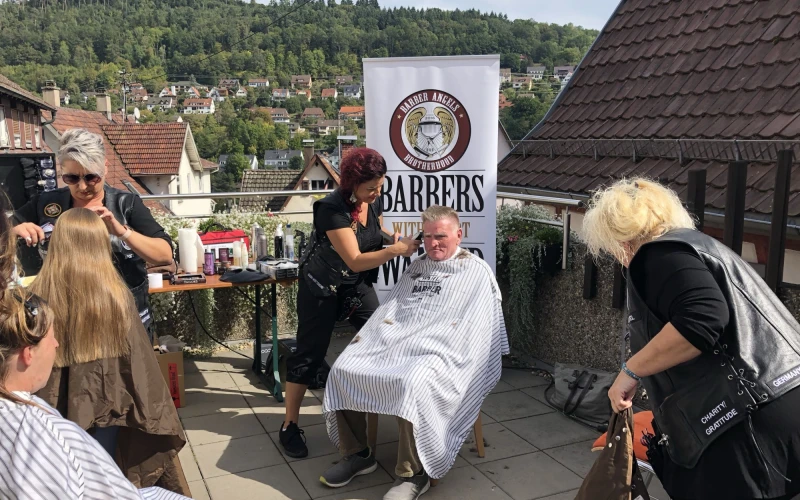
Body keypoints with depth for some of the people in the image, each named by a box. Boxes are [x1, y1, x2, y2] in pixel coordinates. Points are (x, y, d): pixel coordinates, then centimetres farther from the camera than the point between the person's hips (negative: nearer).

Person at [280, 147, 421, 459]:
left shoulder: (373, 201, -8)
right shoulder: (332, 210, -29)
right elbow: (355, 261, -32)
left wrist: (393, 237, -8)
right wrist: (396, 250, -37)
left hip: (358, 284, 7)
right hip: (321, 288, -6)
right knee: (310, 353, -1)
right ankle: (290, 426, 10)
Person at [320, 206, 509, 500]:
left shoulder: (477, 272, 4)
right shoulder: (416, 268, 24)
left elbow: (474, 327, -6)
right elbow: (389, 307, 21)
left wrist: (444, 357, -19)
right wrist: (366, 333, 4)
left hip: (438, 352, -6)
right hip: (395, 342, 7)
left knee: (413, 385, -37)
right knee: (343, 369, -12)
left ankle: (413, 474, -19)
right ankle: (357, 454, 1)